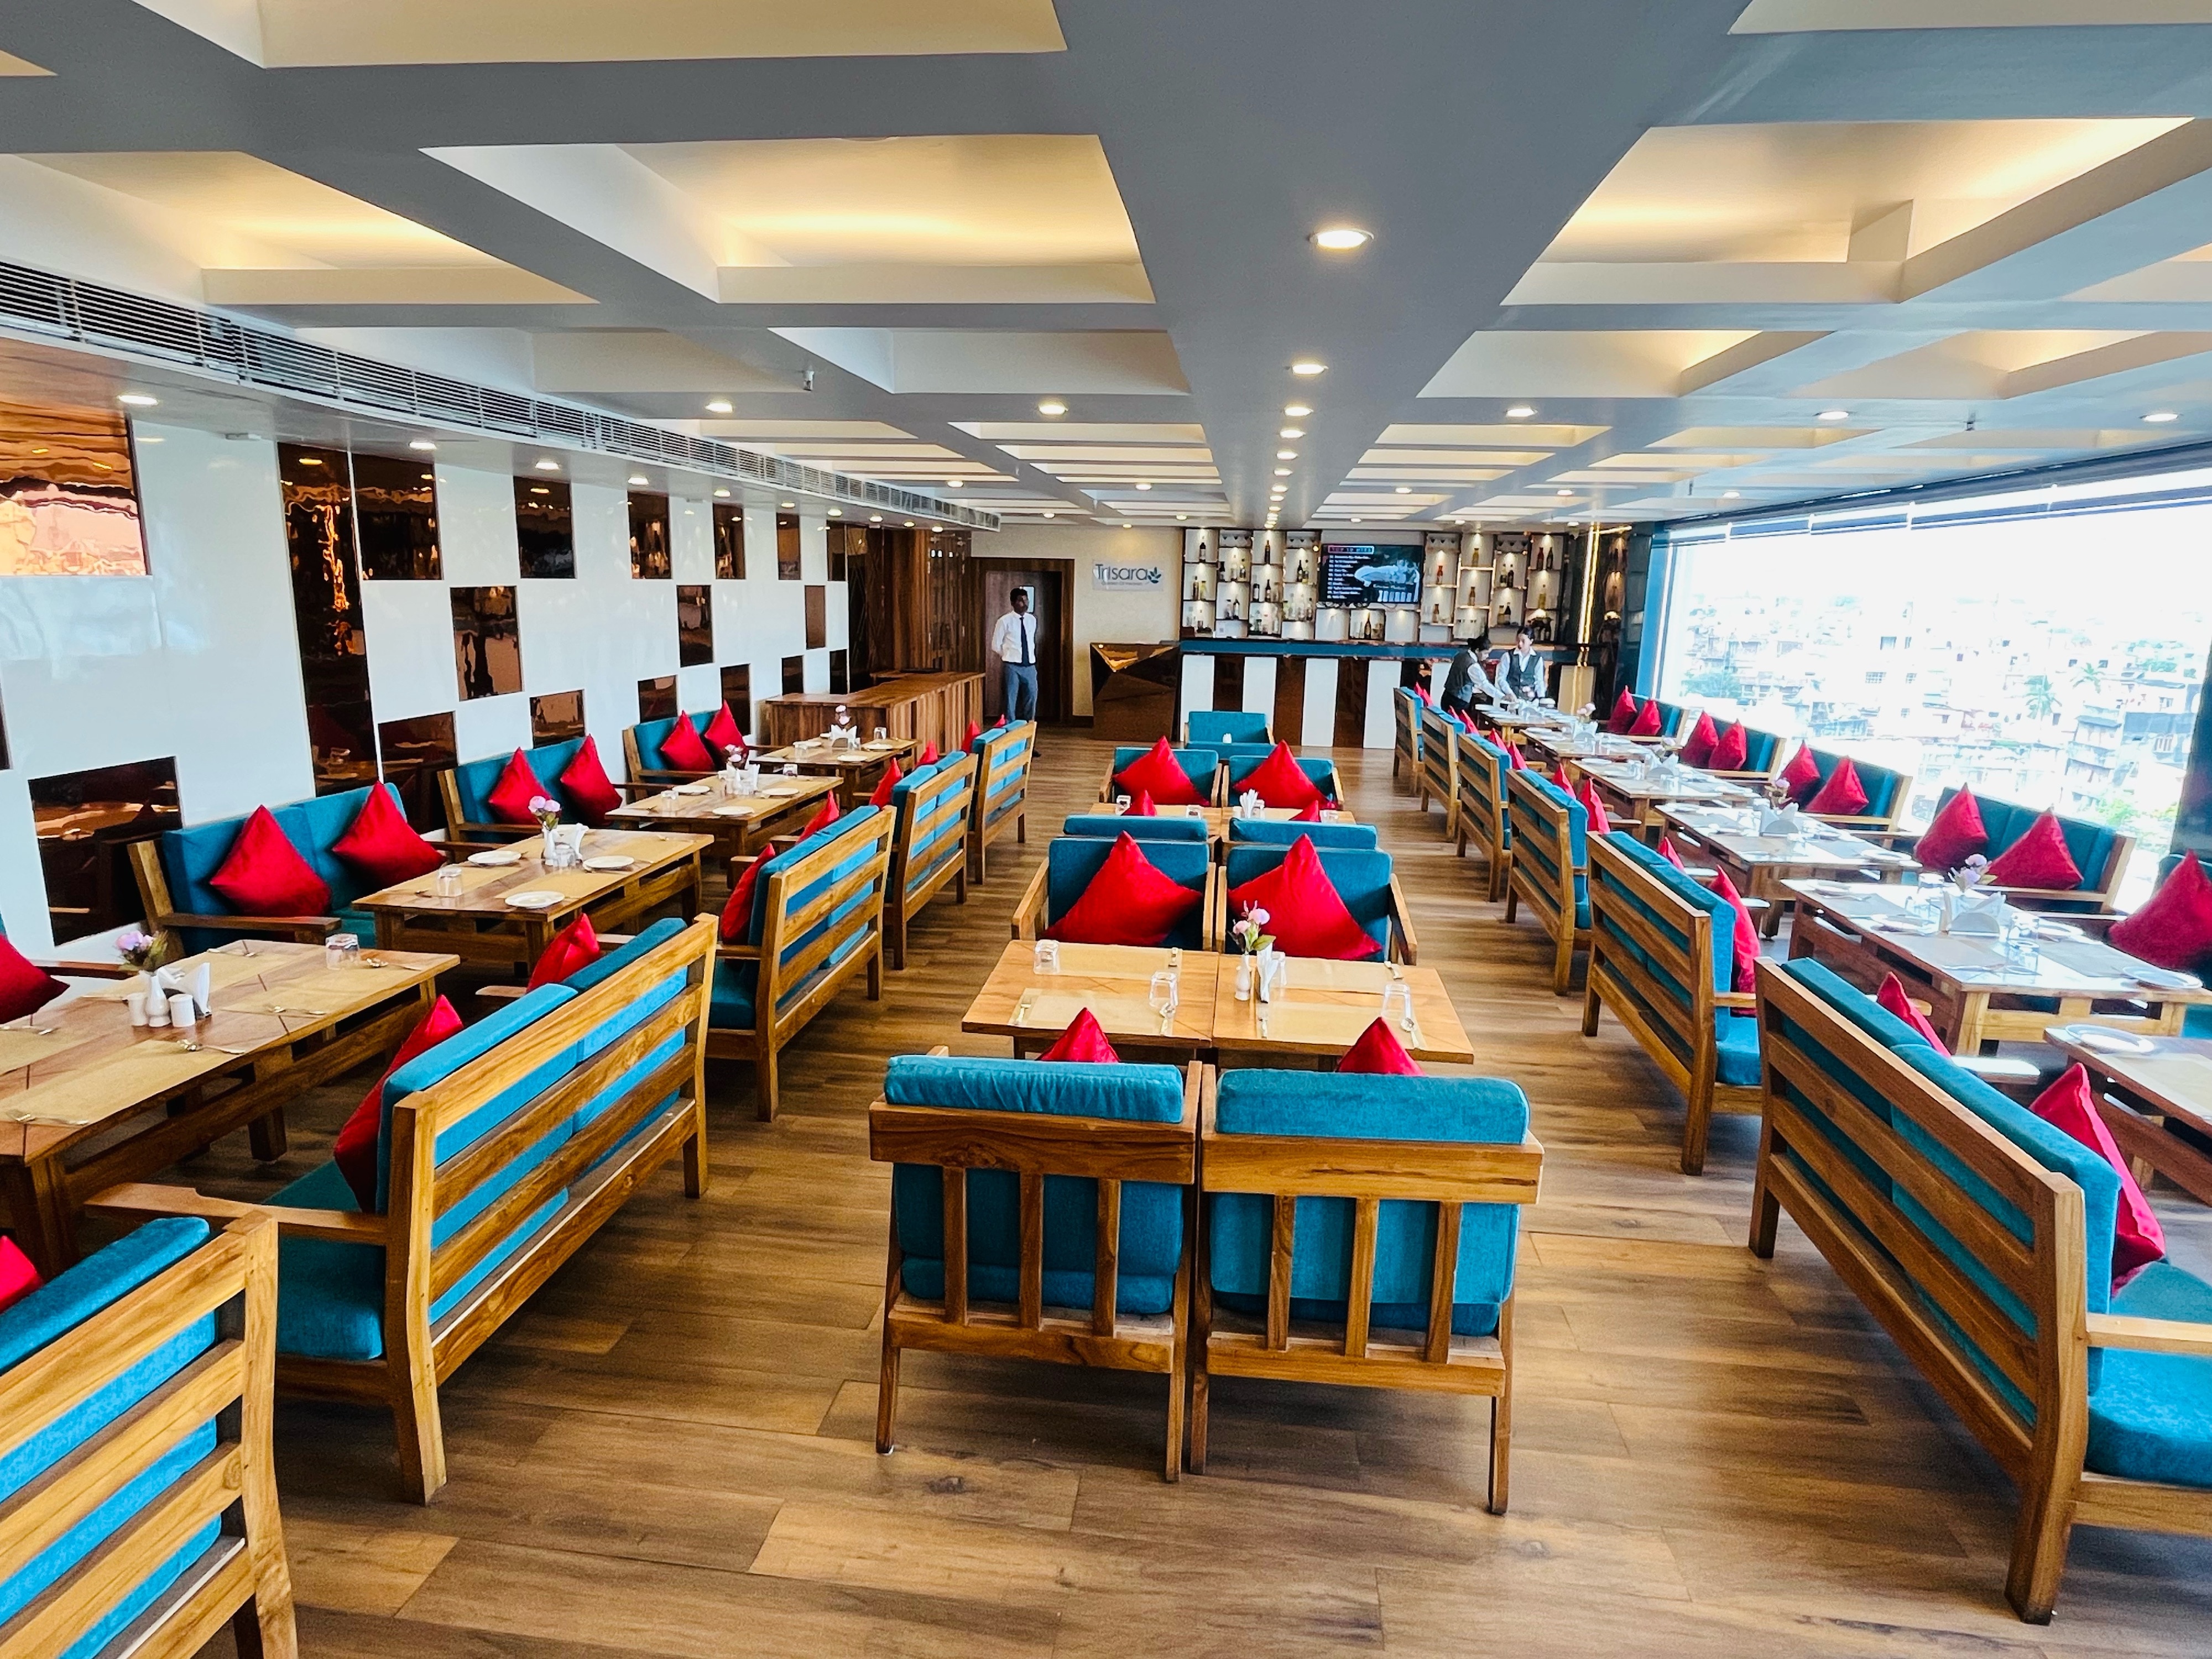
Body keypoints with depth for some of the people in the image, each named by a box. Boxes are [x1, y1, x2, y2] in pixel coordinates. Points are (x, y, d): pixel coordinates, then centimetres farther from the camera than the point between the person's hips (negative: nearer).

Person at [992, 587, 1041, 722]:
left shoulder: (1032, 620, 7)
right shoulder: (1005, 621, -6)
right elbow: (996, 645, 2)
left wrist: (1031, 657, 13)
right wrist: (1009, 657, 8)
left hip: (1030, 666, 4)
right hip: (1012, 667, -4)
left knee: (1031, 698, 7)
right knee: (1011, 699, 2)